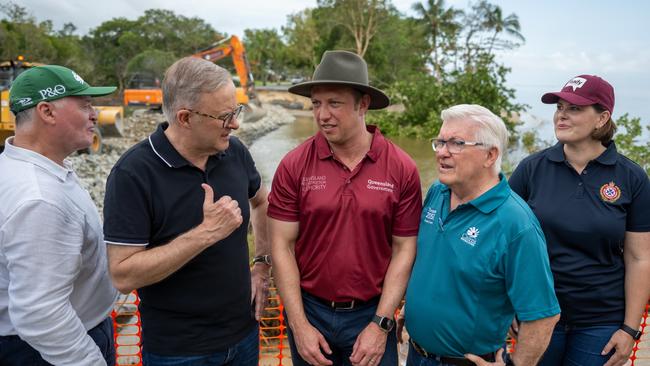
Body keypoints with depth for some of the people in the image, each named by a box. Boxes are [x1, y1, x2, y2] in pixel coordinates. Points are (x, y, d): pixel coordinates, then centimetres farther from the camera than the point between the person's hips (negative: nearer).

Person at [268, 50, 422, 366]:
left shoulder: (402, 169, -9)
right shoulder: (294, 165, -9)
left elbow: (404, 249, -5)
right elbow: (282, 246, -7)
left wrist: (381, 325, -8)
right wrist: (299, 325, -9)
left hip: (372, 314, 0)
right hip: (309, 310, 1)